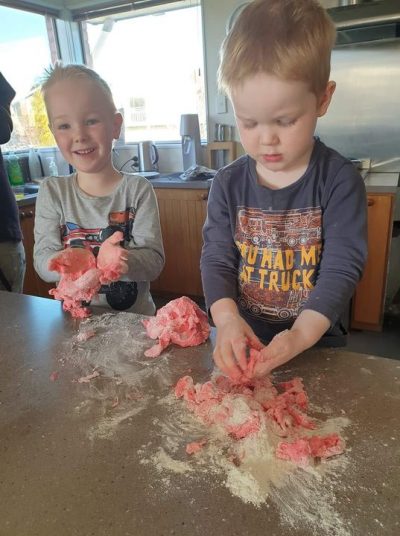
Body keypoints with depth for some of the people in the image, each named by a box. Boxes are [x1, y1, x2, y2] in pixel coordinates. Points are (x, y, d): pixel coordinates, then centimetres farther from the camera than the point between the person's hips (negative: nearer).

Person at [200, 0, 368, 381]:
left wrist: (301, 334, -27)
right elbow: (216, 259, -4)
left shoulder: (339, 180, -10)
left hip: (316, 343, -2)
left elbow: (342, 267, -14)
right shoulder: (228, 185, -3)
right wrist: (227, 319, -21)